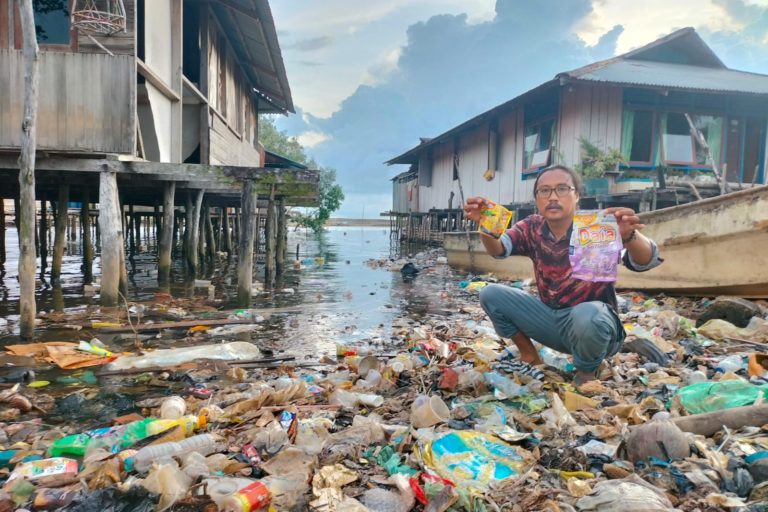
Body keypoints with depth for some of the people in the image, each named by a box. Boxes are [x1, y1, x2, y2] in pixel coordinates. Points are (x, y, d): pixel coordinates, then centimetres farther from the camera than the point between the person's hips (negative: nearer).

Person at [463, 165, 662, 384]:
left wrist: (629, 236, -55)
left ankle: (586, 373, -5)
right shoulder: (532, 228, -4)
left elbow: (645, 261, -31)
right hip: (550, 318, 4)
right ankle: (530, 357, 9)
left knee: (586, 316, -39)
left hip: (593, 319, -4)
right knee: (491, 294, -8)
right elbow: (499, 250, -19)